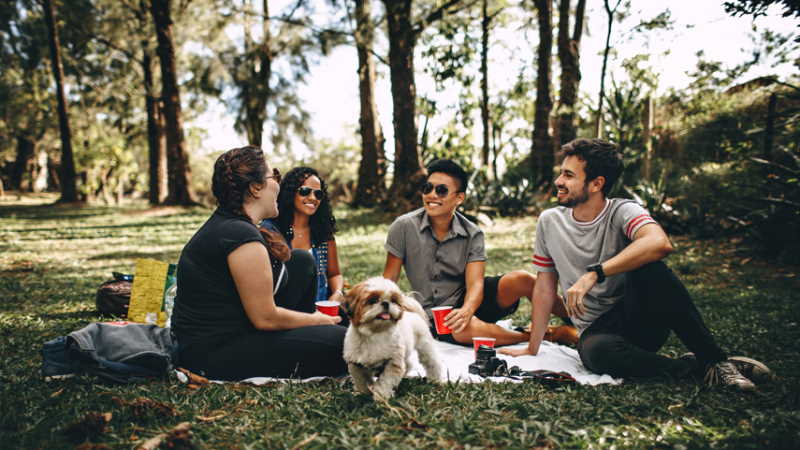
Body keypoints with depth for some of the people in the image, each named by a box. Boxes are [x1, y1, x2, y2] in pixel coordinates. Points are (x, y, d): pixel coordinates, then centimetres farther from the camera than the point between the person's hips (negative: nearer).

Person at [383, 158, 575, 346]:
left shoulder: (472, 234, -6)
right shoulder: (404, 227, -10)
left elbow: (475, 284, -15)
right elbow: (389, 280, -5)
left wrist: (466, 310, -37)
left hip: (468, 300, 2)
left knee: (521, 279, -24)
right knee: (466, 329, -37)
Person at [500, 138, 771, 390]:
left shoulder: (622, 212, -10)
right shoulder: (549, 222, 3)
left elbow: (660, 244, -33)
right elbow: (545, 287, 8)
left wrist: (593, 274, -37)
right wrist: (533, 349, 7)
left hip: (641, 320, -2)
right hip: (597, 330, 2)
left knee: (648, 268, -33)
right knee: (595, 352, -36)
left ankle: (713, 358, -18)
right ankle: (694, 368, -14)